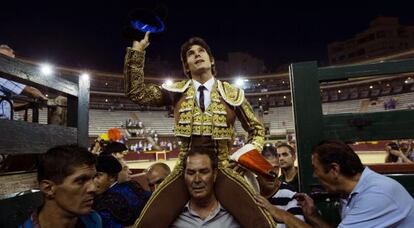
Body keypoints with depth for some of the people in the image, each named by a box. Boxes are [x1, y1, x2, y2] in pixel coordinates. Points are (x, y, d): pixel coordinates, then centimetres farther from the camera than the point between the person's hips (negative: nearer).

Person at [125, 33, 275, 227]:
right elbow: (136, 92, -2)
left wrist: (251, 152, -4)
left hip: (222, 169, 0)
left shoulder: (232, 94, 4)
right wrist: (137, 50, -6)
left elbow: (257, 129, 14)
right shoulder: (177, 91, 5)